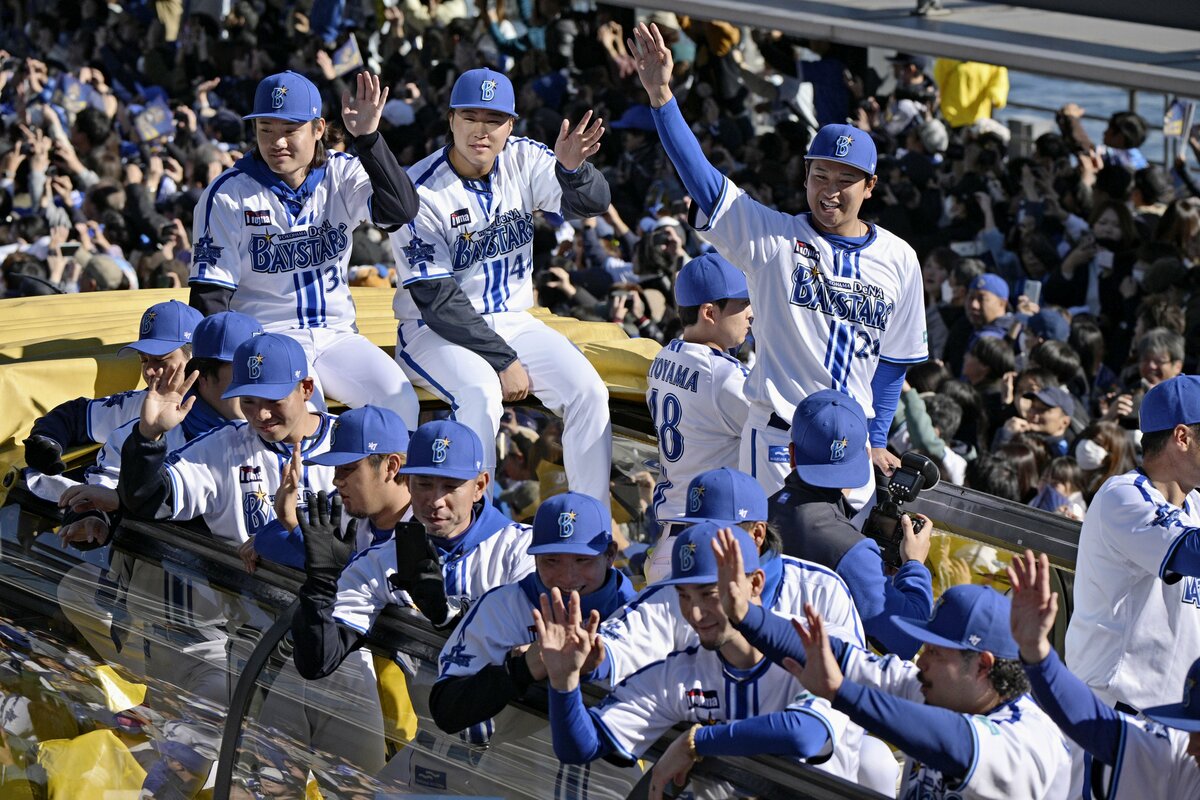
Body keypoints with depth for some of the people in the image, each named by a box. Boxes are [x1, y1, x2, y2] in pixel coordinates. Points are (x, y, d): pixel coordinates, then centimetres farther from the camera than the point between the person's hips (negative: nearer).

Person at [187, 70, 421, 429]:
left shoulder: (342, 175, 1)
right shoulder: (229, 194, -6)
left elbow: (401, 210, -18)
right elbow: (210, 295, -6)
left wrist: (367, 138, -28)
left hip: (336, 336, 3)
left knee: (399, 399, -20)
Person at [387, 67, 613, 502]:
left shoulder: (523, 160, -3)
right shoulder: (421, 191, -17)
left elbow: (593, 203, -17)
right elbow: (437, 300, -19)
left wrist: (571, 168, -40)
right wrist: (503, 360, -20)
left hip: (511, 322, 5)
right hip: (436, 332, -5)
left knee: (588, 390, -15)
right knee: (480, 391, -33)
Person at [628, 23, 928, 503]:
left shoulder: (898, 260, 6)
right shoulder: (772, 237, -4)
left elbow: (893, 360, 12)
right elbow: (699, 172, -13)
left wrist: (877, 442, 8)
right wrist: (661, 94, -24)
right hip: (778, 440, -4)